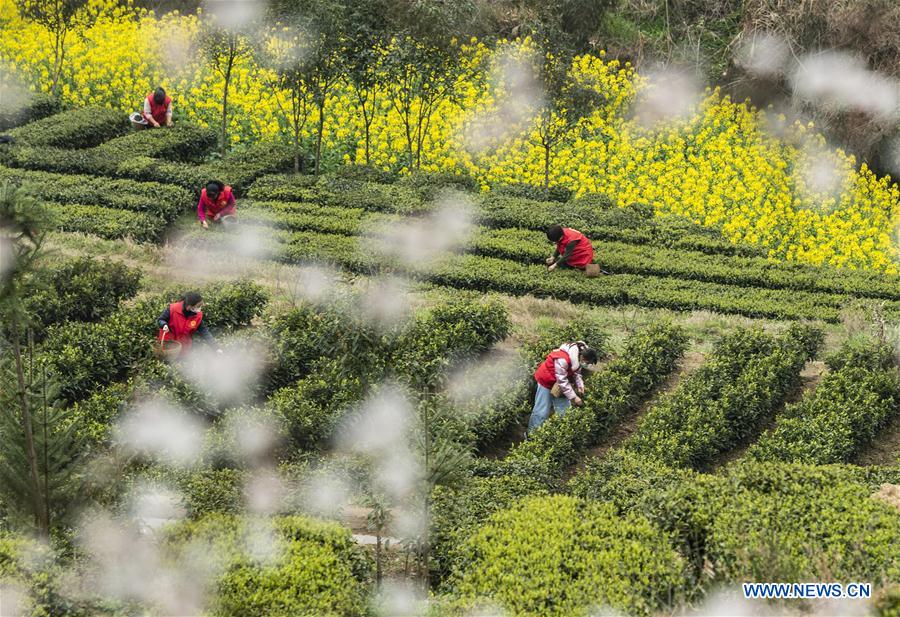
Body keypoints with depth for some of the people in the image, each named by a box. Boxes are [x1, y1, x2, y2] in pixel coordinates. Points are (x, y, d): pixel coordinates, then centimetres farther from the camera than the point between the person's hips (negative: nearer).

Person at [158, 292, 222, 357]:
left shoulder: (198, 315, -20)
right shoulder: (172, 309, -28)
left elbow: (204, 331, -14)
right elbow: (161, 320, -12)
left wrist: (216, 347, -20)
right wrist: (164, 325, -35)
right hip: (168, 342, -2)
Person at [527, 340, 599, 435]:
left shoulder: (578, 357, -13)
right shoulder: (562, 360, -39)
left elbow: (577, 373, 4)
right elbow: (562, 381, -33)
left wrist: (580, 386, -11)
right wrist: (573, 397, -30)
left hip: (561, 384, 8)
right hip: (546, 381, -8)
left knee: (564, 410, 6)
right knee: (542, 411, 0)